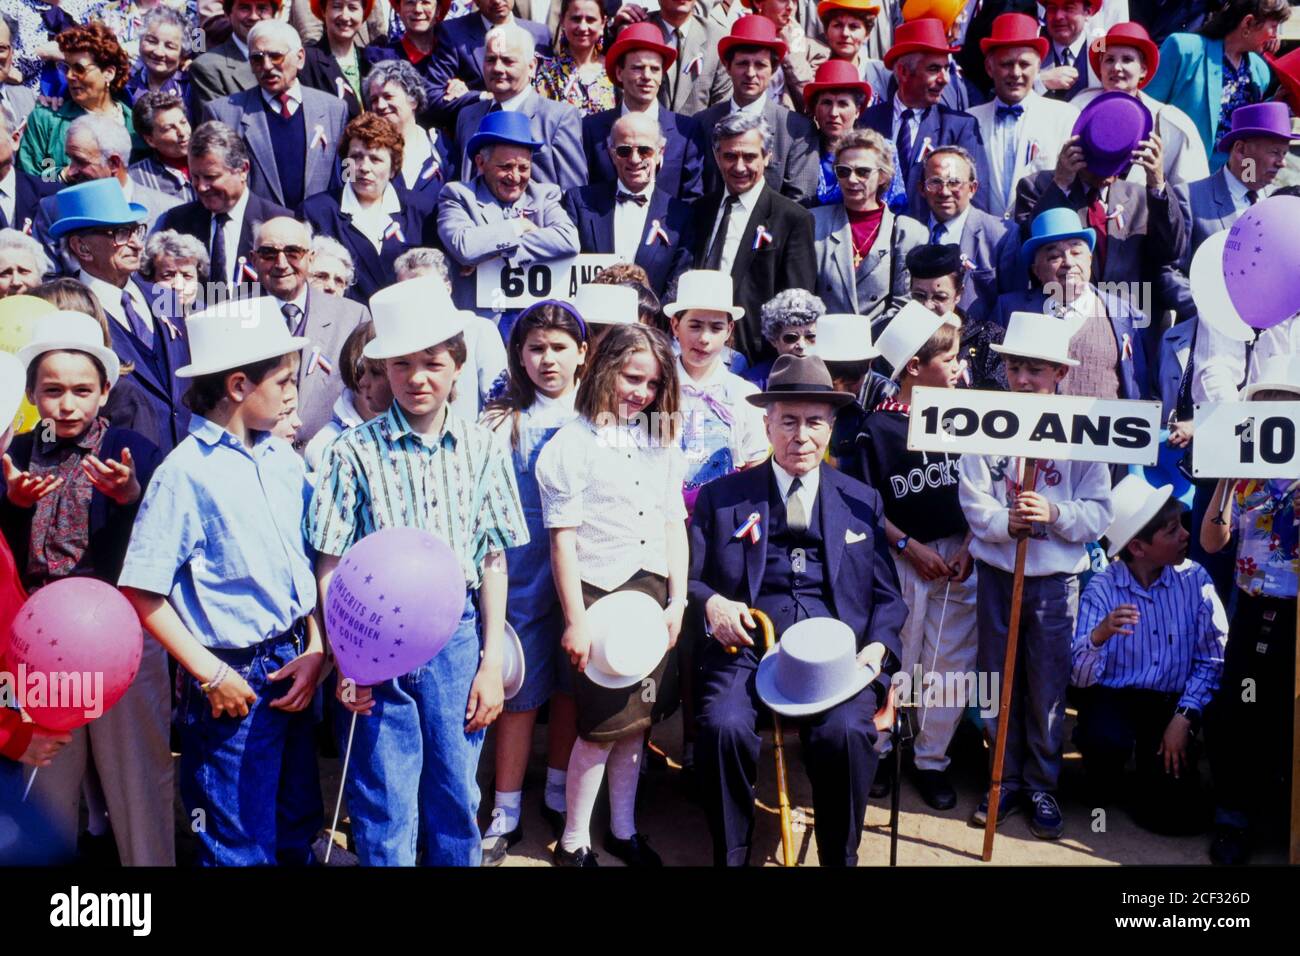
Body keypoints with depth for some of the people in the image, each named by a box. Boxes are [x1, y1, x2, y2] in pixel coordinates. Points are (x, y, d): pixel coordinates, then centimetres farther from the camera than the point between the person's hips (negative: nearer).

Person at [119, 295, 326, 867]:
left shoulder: (285, 461, 4)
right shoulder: (187, 473, -14)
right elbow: (142, 593, -14)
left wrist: (315, 651, 0)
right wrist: (210, 674, -13)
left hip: (292, 670, 6)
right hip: (233, 681, -6)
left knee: (298, 830, 21)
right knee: (241, 848, 9)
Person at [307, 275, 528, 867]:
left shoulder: (481, 449, 2)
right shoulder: (354, 452, -5)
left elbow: (493, 560, 6)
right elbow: (330, 566, -2)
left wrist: (491, 662, 4)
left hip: (458, 639, 2)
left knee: (457, 801, 13)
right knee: (387, 815, 6)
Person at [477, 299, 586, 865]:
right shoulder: (502, 422, -1)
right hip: (524, 577, -2)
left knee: (571, 686, 13)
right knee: (521, 690, 3)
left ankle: (558, 795, 33)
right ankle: (506, 815, 18)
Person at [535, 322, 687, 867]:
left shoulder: (662, 441, 11)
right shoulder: (573, 444, -6)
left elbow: (674, 524, 11)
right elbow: (562, 537, -8)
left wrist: (676, 600, 5)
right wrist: (575, 620, -11)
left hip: (651, 591, 5)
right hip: (598, 592, -5)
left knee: (636, 720, 12)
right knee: (602, 726, -1)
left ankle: (624, 831, 28)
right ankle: (573, 842, 16)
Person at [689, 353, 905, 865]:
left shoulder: (862, 501, 17)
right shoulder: (720, 496, 12)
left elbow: (887, 595, 17)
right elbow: (689, 577, 12)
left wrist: (877, 646, -3)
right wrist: (711, 602, -10)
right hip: (747, 646, 0)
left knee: (846, 731, -30)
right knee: (724, 725, -30)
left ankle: (839, 857, -4)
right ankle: (730, 856, -7)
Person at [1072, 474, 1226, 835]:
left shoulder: (1194, 579, -7)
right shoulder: (1102, 589, -12)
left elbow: (1212, 659, -6)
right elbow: (1079, 677, -19)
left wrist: (1184, 717, -16)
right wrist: (1099, 636, -38)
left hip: (1171, 703, 2)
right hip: (1112, 698, -2)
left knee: (1181, 815, -12)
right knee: (1107, 739, -35)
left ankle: (1153, 769, 25)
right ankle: (1106, 787, 3)